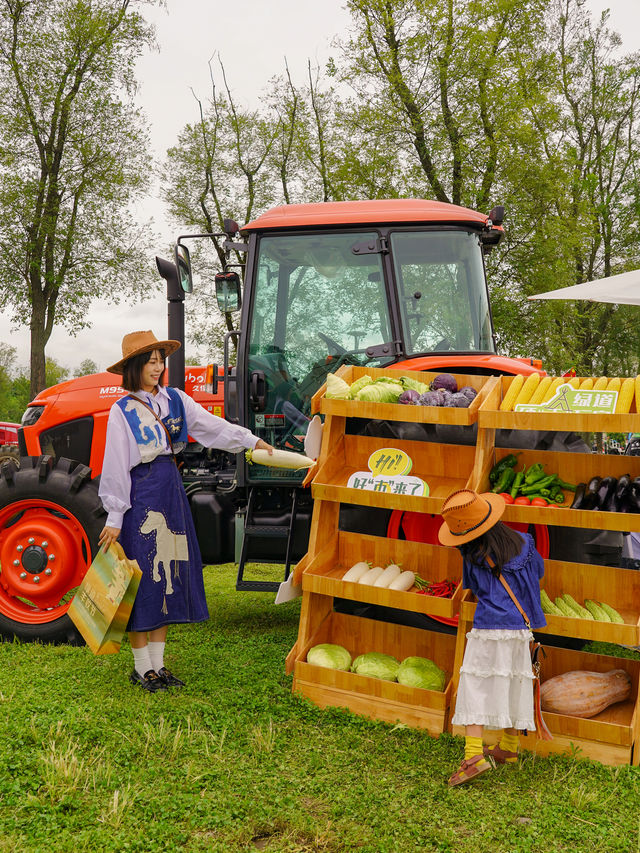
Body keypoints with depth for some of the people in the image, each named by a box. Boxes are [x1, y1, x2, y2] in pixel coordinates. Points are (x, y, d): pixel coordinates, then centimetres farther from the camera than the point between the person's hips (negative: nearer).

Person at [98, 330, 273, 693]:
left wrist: (252, 440, -1)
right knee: (144, 576, -1)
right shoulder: (123, 410, -6)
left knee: (168, 574, 9)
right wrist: (115, 518, -10)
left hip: (171, 491, 6)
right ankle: (142, 668, 11)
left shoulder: (175, 400, 8)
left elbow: (211, 425, 9)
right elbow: (115, 467, -8)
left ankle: (158, 664, 19)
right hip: (141, 495, -6)